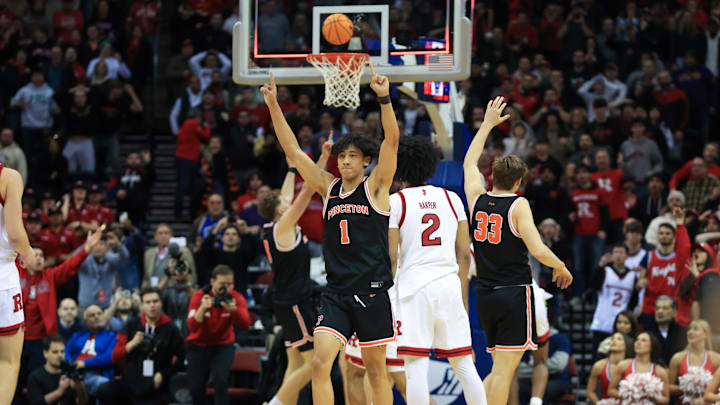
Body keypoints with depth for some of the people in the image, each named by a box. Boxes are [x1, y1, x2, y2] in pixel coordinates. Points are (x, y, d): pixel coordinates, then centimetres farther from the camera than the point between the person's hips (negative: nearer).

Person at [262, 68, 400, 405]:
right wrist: (274, 106, 1)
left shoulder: (376, 186, 1)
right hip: (336, 292, 3)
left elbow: (392, 141, -12)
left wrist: (384, 99, -26)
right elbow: (293, 151, 9)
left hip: (372, 291, -3)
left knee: (376, 370, 5)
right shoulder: (328, 187, 11)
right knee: (320, 362, -11)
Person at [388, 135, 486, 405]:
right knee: (464, 364, 9)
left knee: (416, 365, -6)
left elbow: (391, 258, -4)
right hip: (450, 284, 4)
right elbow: (464, 254, 11)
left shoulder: (395, 201, 0)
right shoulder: (451, 198, 11)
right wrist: (462, 297, 19)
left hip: (413, 286, -4)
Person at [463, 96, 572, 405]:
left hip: (485, 295, 6)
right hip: (515, 293, -6)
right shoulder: (518, 205, -8)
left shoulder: (477, 198, 7)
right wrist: (561, 268, 3)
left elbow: (469, 163, 26)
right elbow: (538, 250, -16)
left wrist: (488, 124, 34)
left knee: (499, 370, 17)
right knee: (504, 370, -9)